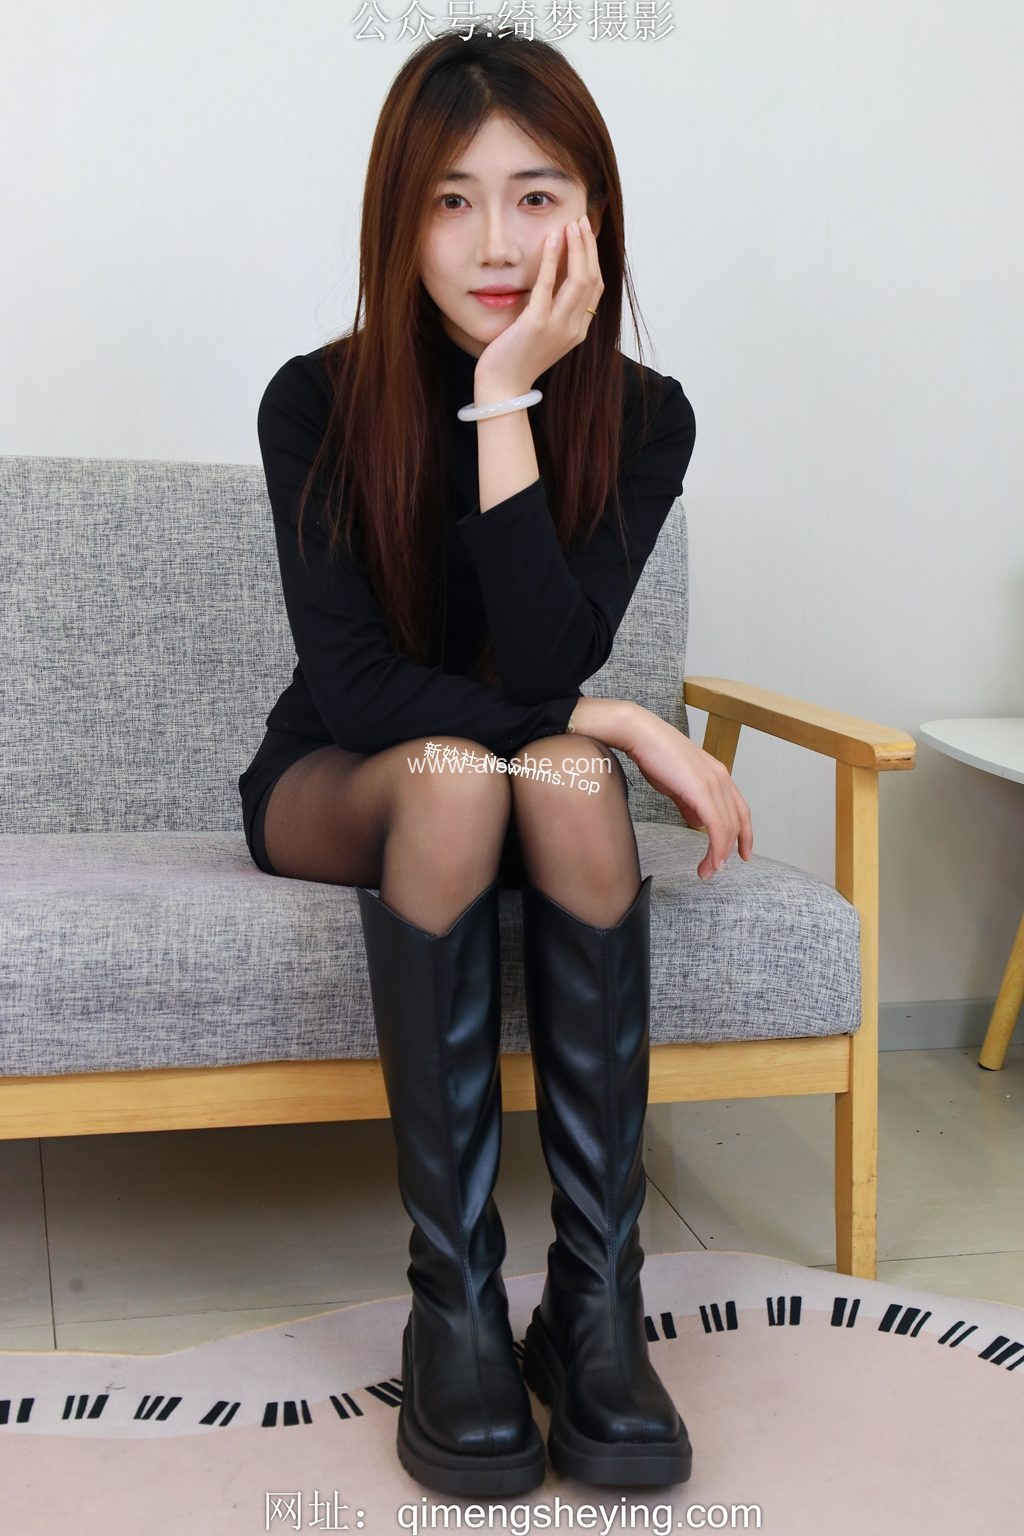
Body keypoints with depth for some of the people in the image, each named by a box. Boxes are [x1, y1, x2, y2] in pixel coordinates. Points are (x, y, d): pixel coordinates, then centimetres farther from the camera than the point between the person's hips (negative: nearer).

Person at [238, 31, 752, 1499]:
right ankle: (454, 1303, -32)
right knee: (452, 773, -35)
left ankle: (599, 1301, -31)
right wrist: (613, 722, -25)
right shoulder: (318, 402, -15)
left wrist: (507, 398, -30)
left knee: (571, 781, -34)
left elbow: (547, 664, -25)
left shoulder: (644, 415, -11)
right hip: (335, 789, -1)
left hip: (537, 790, 2)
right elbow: (351, 684, -21)